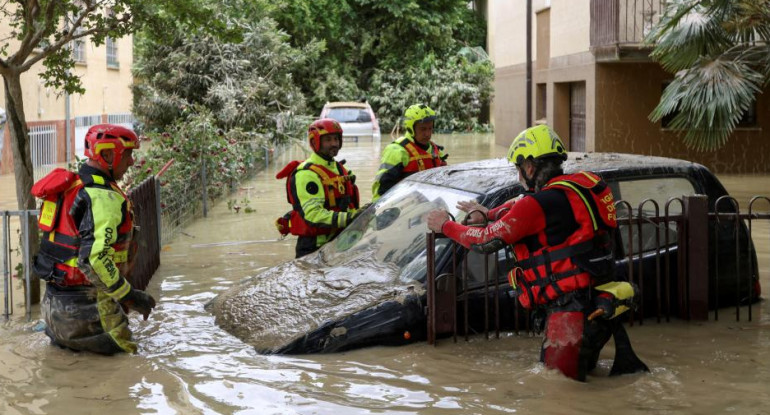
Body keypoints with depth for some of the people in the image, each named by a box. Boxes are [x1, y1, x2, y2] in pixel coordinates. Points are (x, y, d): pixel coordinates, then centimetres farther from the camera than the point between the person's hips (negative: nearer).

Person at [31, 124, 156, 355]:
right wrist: (129, 295, -21)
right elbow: (93, 258, -29)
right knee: (120, 346, 0)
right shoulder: (105, 198, -21)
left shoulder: (74, 185, 10)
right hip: (84, 299, -9)